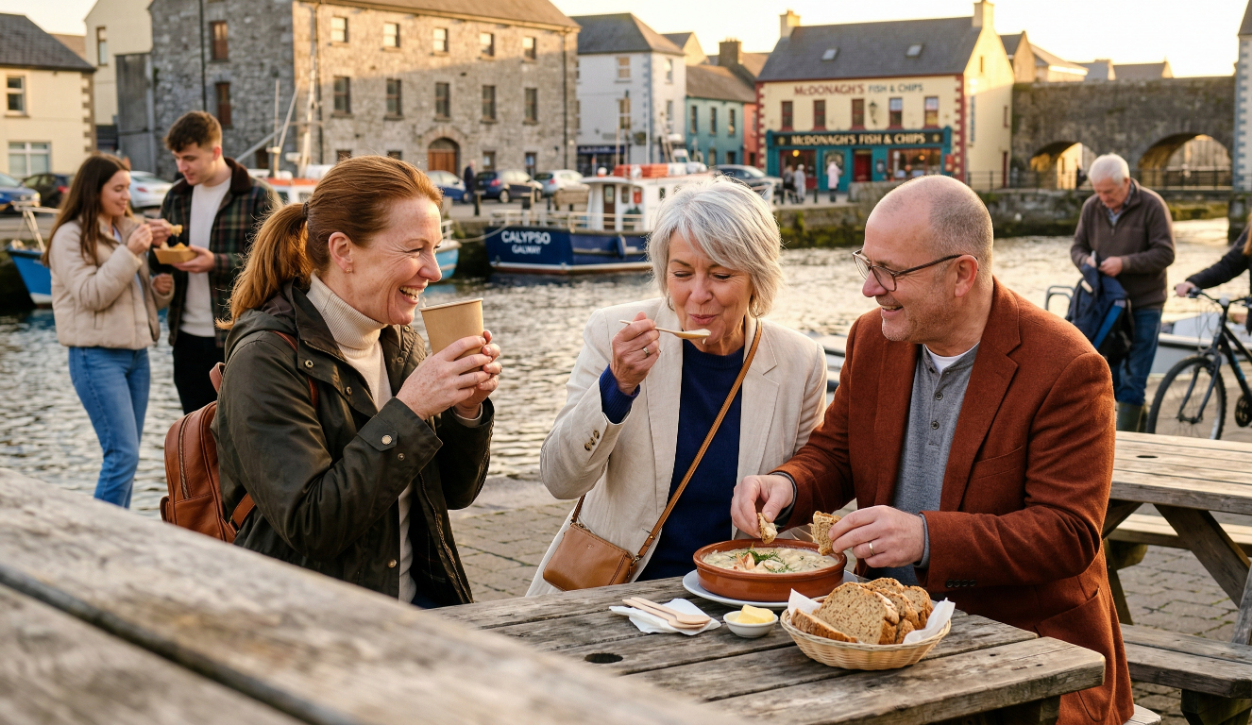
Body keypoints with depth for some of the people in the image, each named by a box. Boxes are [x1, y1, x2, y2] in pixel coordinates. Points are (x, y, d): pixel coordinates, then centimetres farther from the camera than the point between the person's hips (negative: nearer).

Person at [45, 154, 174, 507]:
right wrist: (129, 252, -20)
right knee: (123, 455, -14)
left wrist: (160, 287, 1)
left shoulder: (128, 230, 15)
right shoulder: (71, 236, -7)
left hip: (136, 352, 7)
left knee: (126, 457, 8)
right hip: (97, 356, -7)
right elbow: (90, 295, -17)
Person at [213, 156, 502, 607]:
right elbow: (309, 525, -20)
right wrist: (407, 412, -21)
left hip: (416, 602, 6)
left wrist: (467, 409, -6)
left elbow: (455, 493, 12)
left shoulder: (401, 345, 8)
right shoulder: (265, 358, -13)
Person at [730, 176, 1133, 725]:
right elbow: (834, 451, 16)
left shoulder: (1066, 369, -15)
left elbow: (1068, 535, -18)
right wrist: (788, 486, -8)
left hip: (1026, 641, -5)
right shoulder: (872, 338, 4)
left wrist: (927, 538, -30)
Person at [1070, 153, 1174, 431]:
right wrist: (1085, 260, -13)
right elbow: (1078, 246, 11)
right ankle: (1140, 419, 24)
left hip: (1144, 304, -5)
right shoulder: (1092, 207, 4)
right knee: (1106, 374, 8)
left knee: (1133, 377, -5)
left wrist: (1124, 263, -24)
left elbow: (1165, 254, -13)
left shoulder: (1152, 205, -10)